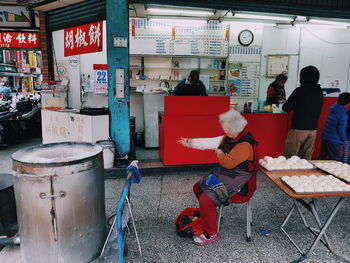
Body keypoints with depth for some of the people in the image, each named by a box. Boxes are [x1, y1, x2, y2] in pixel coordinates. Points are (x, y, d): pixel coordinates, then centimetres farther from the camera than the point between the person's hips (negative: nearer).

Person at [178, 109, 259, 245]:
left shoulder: (245, 144, -26)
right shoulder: (229, 138, 2)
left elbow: (228, 163, -29)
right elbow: (209, 142, 5)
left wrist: (219, 153, -9)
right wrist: (189, 142, 6)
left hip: (234, 181, -10)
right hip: (222, 174, 10)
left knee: (205, 199, -20)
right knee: (198, 187, 16)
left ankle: (211, 234, 1)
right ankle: (207, 214, 39)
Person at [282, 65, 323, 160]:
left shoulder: (300, 90, -11)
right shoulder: (319, 92, 6)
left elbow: (286, 108, -8)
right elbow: (318, 111, 14)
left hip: (298, 129, -6)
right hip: (313, 130, 6)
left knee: (290, 158, 1)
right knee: (307, 158, 12)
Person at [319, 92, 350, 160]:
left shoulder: (333, 107, 2)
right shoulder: (343, 114, -19)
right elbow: (341, 129, -18)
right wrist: (344, 140, -2)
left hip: (325, 136, 7)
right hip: (334, 140, -7)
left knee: (322, 156, 17)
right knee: (334, 160, 5)